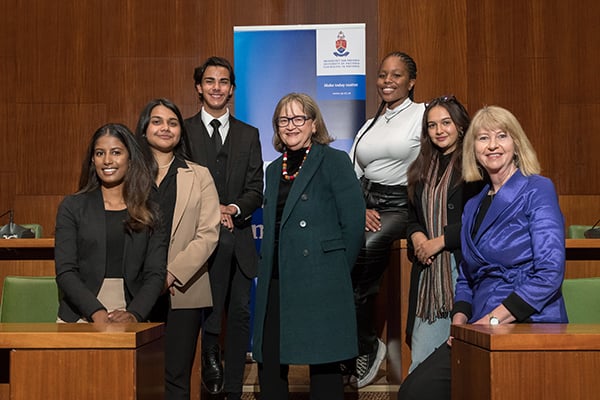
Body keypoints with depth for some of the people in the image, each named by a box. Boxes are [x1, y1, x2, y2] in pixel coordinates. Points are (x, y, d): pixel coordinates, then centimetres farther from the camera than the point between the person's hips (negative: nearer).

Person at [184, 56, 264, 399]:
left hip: (239, 237, 3)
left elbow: (256, 190, 7)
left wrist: (235, 209, -12)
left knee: (240, 314, 6)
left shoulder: (249, 135, 13)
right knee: (209, 311, -9)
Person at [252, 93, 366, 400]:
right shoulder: (274, 170, 17)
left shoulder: (334, 161, -4)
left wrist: (335, 269, -3)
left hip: (319, 282, -6)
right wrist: (268, 266, 11)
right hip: (276, 282, 6)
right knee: (269, 365, 7)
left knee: (323, 365, 1)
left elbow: (353, 222, -7)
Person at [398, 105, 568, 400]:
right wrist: (460, 319, 1)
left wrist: (493, 320, -16)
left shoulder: (537, 190, -3)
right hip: (482, 330, 6)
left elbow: (550, 271, -13)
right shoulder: (473, 205, 17)